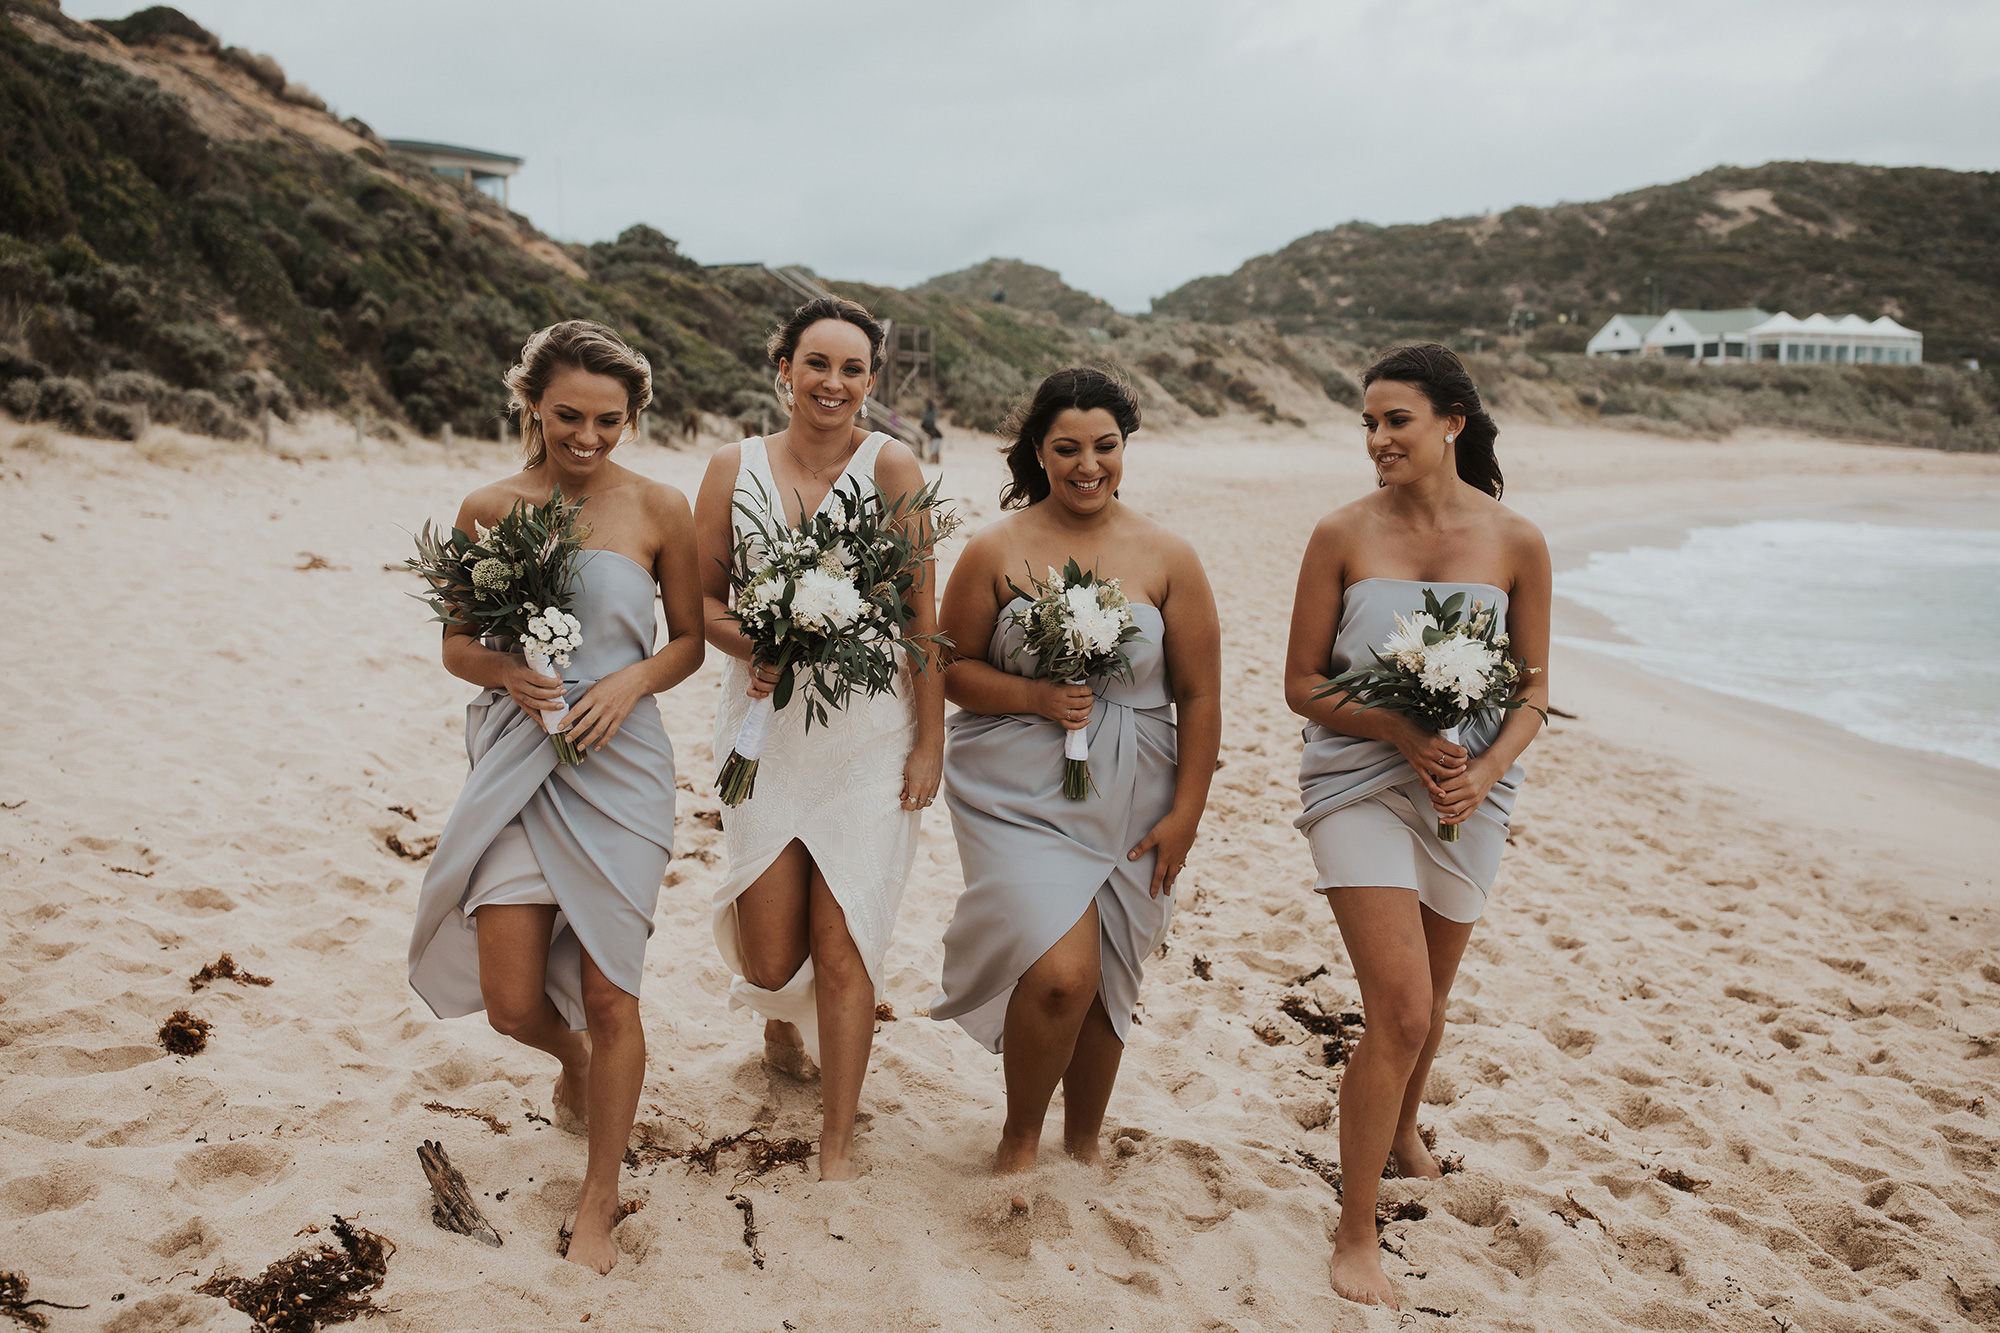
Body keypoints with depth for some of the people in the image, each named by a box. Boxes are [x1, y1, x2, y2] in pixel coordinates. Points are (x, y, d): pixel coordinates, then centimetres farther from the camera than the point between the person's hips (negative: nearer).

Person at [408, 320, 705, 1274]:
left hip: (619, 765, -1)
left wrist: (633, 679, -14)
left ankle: (598, 1205, 22)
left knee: (608, 996, 1)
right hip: (516, 763, 2)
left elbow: (690, 639, 5)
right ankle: (573, 1060, 42)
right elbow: (456, 645, 8)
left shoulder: (658, 510, -2)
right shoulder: (488, 510, 2)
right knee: (513, 1004, 2)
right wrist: (506, 671, -14)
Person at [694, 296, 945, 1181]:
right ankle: (781, 1022, 43)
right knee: (771, 959, 3)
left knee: (841, 949, -2)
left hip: (867, 733, -2)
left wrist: (930, 743, -3)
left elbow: (921, 615, -3)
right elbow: (703, 598, 9)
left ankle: (838, 1150, 17)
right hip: (765, 723, 2)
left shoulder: (892, 469, -4)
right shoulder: (734, 468, 3)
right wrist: (751, 646, -12)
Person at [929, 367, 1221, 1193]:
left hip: (1129, 802, 2)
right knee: (1061, 974, -17)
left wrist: (1184, 814, 0)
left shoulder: (1166, 558, 0)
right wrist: (1035, 698, -14)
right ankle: (1019, 1140, 11)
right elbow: (952, 668, 2)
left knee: (1105, 987, 12)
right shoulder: (996, 550, -2)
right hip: (1018, 792, -2)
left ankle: (1083, 1146, 36)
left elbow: (1200, 697, 3)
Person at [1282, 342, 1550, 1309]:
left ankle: (1402, 1134, 52)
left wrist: (1484, 774, -14)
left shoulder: (1516, 543, -3)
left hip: (1467, 795, 3)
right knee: (1400, 1011, -12)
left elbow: (1533, 691, 3)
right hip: (1359, 784, -3)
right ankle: (1356, 1237, 2)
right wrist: (1403, 733, -19)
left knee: (1427, 998, 21)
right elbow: (1301, 684, -5)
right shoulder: (1343, 535, -7)